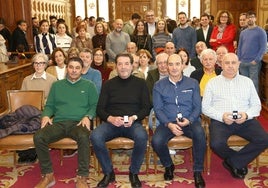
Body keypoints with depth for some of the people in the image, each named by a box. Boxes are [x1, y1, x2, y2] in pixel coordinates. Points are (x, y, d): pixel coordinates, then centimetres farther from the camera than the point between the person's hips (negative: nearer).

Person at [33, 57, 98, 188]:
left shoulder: (89, 85, 16)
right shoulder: (57, 85, 22)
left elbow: (94, 106, 9)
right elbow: (49, 105, 20)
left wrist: (87, 117, -10)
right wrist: (46, 115, -1)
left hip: (78, 123, -2)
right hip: (58, 122, 2)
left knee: (84, 137, -38)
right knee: (38, 137, -26)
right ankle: (47, 176, -12)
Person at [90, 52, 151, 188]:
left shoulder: (140, 83, 10)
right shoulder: (108, 84, 12)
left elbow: (146, 108, 6)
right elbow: (100, 109, 8)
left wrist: (134, 118, -14)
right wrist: (111, 118, -13)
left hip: (133, 123, -1)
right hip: (111, 122, 1)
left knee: (142, 137, -35)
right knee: (95, 137, -30)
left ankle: (134, 173, -9)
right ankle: (108, 173, -8)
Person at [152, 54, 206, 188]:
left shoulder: (193, 84, 9)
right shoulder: (159, 85, 7)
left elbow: (197, 107, 5)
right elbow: (158, 109, 1)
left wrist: (189, 120, -16)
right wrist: (169, 124, -16)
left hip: (189, 121, 0)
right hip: (168, 122, 0)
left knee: (200, 134, -34)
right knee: (156, 141, -29)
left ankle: (198, 171, -14)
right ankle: (168, 165, 6)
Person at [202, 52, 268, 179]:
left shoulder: (247, 81, 16)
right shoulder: (213, 83, 10)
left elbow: (256, 105, 12)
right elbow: (205, 107, 4)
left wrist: (247, 114, -10)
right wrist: (221, 116, -13)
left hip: (245, 121, 2)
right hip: (220, 121, -2)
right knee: (216, 144, -31)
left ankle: (232, 162, -7)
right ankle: (239, 162, 1)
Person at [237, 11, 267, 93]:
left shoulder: (261, 31, -2)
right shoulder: (243, 32, 13)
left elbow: (263, 48, -8)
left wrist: (256, 60, -14)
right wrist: (238, 60, 4)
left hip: (254, 63, -5)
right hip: (242, 62, 5)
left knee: (254, 83, -3)